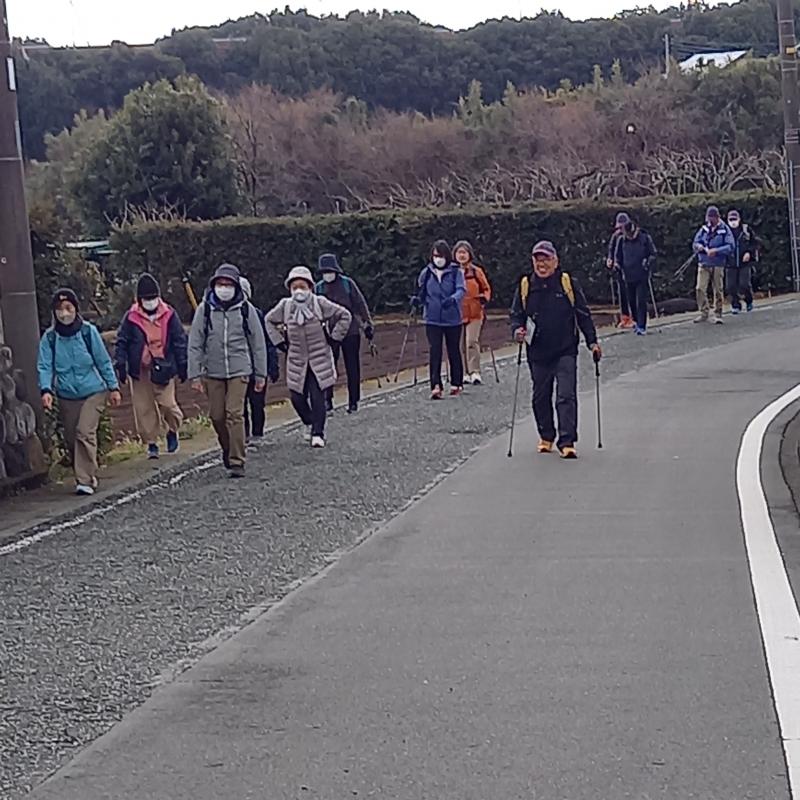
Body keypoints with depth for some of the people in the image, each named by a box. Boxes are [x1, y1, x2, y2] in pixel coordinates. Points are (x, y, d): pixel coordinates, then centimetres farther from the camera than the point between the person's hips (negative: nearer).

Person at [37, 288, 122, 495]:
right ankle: (86, 475, 23)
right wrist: (46, 390, -21)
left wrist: (113, 387, 2)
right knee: (71, 439, 8)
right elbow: (45, 366, -5)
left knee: (85, 433, -16)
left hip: (92, 392, -3)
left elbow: (104, 361, 0)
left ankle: (85, 480, -15)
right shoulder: (50, 337, -4)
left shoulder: (88, 331, -8)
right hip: (66, 396, 3)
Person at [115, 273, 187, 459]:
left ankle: (173, 430, 22)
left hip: (163, 368, -1)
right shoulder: (131, 317, 1)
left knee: (167, 403, -8)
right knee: (143, 408, 2)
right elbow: (122, 342, 6)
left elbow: (180, 341, 7)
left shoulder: (169, 315, 1)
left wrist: (183, 366, 5)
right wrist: (120, 364, -1)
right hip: (139, 369, 1)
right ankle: (151, 443, 14)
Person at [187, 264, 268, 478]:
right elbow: (195, 344, 2)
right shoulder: (205, 309, 0)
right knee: (217, 416, 6)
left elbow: (258, 343, 7)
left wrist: (261, 373, 7)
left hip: (239, 370, -2)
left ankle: (237, 461, -10)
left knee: (235, 414, -12)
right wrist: (195, 374, -3)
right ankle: (227, 449, 32)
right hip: (213, 371, 2)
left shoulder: (245, 309, 0)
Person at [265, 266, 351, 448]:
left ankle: (318, 433, -2)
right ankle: (309, 423, 30)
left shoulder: (320, 303, -8)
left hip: (320, 360, -3)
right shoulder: (285, 306, -1)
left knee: (317, 397, -10)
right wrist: (280, 342, 10)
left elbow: (345, 316, 1)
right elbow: (269, 320, 18)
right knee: (297, 397, 2)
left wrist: (333, 337, -3)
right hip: (296, 361, 3)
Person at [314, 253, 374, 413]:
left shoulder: (347, 283, -3)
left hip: (350, 331, -1)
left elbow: (360, 304, 1)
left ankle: (353, 401, 12)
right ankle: (327, 399, 4)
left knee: (352, 367, 4)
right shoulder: (319, 288, 2)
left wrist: (367, 324, 0)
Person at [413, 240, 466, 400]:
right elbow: (422, 293, 14)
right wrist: (416, 300, -9)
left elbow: (461, 289, -17)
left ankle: (456, 384, 27)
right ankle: (436, 386, -15)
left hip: (452, 319, -1)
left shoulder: (456, 272, -4)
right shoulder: (427, 273, 5)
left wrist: (453, 299, -37)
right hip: (432, 319, 1)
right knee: (435, 351, -10)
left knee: (453, 351, 11)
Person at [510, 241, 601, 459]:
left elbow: (583, 314, 5)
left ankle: (567, 442, -10)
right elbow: (516, 314, 12)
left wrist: (592, 341, 0)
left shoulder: (569, 284, -1)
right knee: (541, 398, 11)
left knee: (566, 396, -10)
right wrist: (517, 329, -9)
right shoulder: (525, 286, 4)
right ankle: (546, 436, 29)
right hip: (538, 354, 3)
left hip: (565, 352, -3)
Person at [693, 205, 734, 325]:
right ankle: (703, 313, 3)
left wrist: (716, 250, -19)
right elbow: (696, 243, 13)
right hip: (704, 264, 3)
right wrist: (700, 247, -11)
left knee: (718, 290, 1)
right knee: (700, 289, -7)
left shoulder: (725, 230, -1)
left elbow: (730, 246, -9)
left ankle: (718, 315, 10)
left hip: (718, 265, -3)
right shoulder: (704, 229, 9)